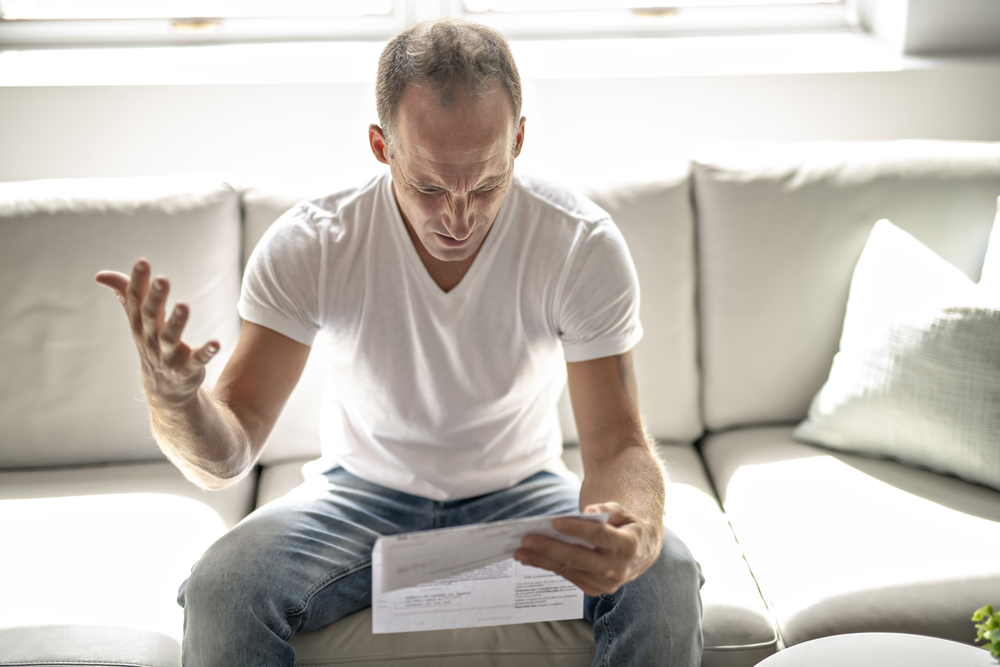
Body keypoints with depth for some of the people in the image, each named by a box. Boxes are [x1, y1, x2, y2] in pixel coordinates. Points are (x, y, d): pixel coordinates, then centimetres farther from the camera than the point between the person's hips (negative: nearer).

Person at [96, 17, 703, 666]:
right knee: (220, 589, -28)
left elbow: (618, 442, -19)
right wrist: (173, 396, -45)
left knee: (665, 577, -26)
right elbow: (224, 458, -20)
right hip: (365, 495, 0)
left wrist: (636, 529, -44)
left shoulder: (583, 243, -20)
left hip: (519, 492, 1)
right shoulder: (307, 245, -20)